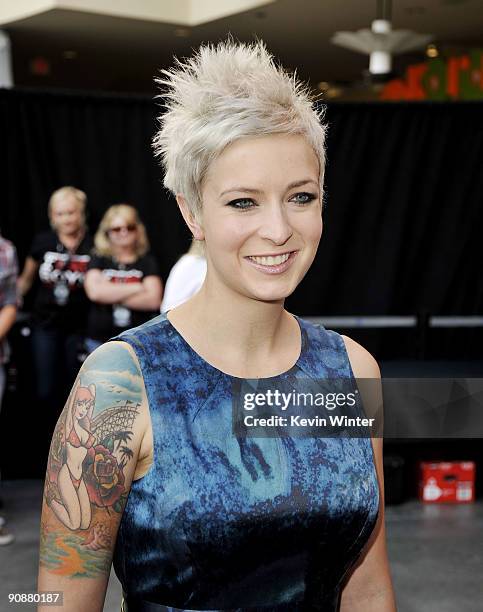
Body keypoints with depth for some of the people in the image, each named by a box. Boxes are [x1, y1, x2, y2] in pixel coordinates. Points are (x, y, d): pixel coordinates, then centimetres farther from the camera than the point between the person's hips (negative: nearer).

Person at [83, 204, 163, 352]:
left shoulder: (147, 261, 5)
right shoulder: (99, 260, 7)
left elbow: (153, 300, -10)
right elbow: (94, 291, -12)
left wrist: (110, 294, -10)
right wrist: (136, 287, -10)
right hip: (101, 340, 1)